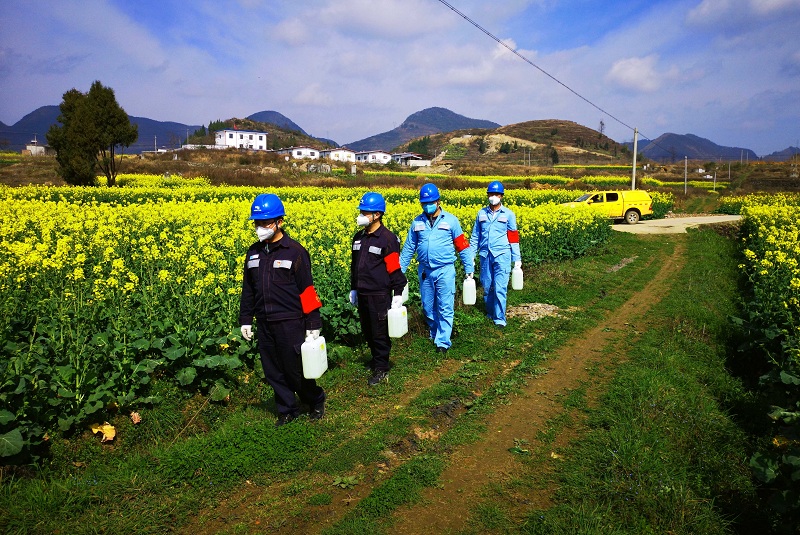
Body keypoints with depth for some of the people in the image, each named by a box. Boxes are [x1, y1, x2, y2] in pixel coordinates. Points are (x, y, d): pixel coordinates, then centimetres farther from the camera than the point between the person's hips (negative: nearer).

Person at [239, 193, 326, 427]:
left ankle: (316, 401, 28)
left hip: (290, 322, -6)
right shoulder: (254, 252, 7)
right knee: (273, 371, 12)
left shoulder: (295, 252, -10)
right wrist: (245, 320, 13)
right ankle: (287, 410, 29)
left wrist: (313, 324, -10)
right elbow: (247, 289, 15)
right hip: (264, 324, 6)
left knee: (295, 368, 3)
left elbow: (307, 291, -10)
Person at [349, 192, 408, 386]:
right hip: (362, 294, 7)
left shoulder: (388, 239, -13)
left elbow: (394, 269, -12)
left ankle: (382, 370, 14)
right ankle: (377, 358, 36)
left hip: (379, 295, -7)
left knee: (380, 332, 2)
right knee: (367, 330, 17)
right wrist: (353, 289, 20)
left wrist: (398, 293, -13)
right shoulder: (358, 237, 8)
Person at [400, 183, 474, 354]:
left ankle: (443, 341, 6)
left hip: (445, 271, -3)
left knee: (445, 308, -2)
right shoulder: (417, 222, 6)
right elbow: (408, 248, 12)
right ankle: (435, 335, 31)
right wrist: (399, 270, 8)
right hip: (425, 271, 4)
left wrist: (469, 268, -3)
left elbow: (462, 247, 1)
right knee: (428, 308, 13)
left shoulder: (450, 220, -2)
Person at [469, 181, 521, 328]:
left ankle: (500, 318, -4)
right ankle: (490, 313, 26)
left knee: (500, 287, -9)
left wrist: (517, 259, 1)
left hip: (502, 255, -3)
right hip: (485, 255, 3)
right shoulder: (481, 213, 10)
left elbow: (514, 238, 4)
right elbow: (475, 236, 14)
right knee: (487, 286, 9)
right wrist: (471, 256, 8)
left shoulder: (508, 214, 3)